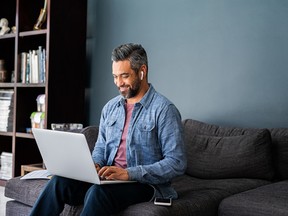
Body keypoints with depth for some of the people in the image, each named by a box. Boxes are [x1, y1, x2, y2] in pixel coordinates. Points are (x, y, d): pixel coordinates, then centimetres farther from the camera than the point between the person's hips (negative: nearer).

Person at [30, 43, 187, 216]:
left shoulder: (164, 109, -9)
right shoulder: (110, 107, 14)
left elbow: (177, 163, -14)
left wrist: (128, 173, -22)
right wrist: (95, 165, -3)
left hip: (145, 184, -6)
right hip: (108, 178, 6)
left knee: (98, 192, -34)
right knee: (59, 181, -19)